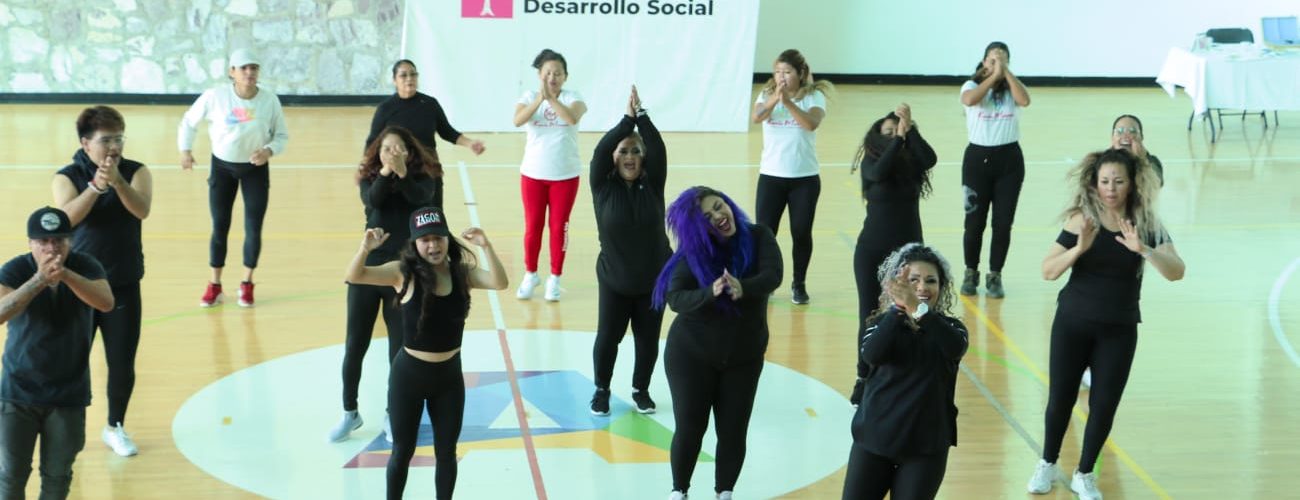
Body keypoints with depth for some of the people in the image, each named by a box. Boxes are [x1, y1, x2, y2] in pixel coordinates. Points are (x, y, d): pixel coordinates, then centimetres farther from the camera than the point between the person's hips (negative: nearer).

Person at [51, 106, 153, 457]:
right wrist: (96, 186, -41)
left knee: (122, 365, 6)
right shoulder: (67, 177, -8)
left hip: (124, 287, 1)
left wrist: (117, 181, -41)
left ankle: (115, 427, 27)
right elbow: (68, 216, -26)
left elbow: (142, 209, -24)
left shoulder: (136, 172, -5)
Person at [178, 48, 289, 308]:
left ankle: (247, 284, 20)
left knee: (253, 228, 1)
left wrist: (269, 151, -22)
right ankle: (214, 285, 20)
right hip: (222, 166, 0)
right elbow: (189, 122, -1)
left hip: (256, 167, 0)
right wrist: (185, 150, -6)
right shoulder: (214, 96, -17)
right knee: (219, 227, 6)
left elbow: (282, 135, -4)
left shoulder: (270, 100, -14)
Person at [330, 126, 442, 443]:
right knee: (354, 346, 7)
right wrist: (386, 172, -37)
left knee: (400, 348, 5)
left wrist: (402, 173, -40)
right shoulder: (370, 178, 1)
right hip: (368, 269, 1)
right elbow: (373, 200, -21)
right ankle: (350, 413, 23)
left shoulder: (422, 178, -1)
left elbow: (422, 198, -24)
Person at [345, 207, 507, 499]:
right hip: (409, 374, -2)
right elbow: (354, 277, -23)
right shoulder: (404, 273, -13)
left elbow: (499, 283, -21)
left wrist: (485, 246, -34)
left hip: (449, 375, 2)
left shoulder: (462, 272, -6)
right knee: (403, 450, 11)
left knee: (446, 452, 14)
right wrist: (365, 249, -42)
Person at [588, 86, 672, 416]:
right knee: (607, 338, 8)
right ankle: (601, 390, 28)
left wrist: (641, 114, -24)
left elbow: (659, 149, -18)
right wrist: (627, 118, -24)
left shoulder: (652, 185, -5)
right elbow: (601, 150, -21)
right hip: (614, 280, -1)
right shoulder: (603, 186, -8)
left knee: (648, 340, 10)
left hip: (653, 279, 1)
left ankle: (641, 390, 30)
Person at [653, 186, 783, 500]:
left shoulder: (759, 237, -8)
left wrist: (743, 288, -44)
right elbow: (674, 297, -23)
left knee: (733, 431, 6)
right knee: (690, 428, 2)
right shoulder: (692, 251, -12)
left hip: (743, 358, 1)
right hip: (691, 356, -1)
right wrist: (710, 293, -42)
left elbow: (772, 275, -24)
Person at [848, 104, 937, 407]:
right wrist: (898, 137, -30)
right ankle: (864, 379, 16)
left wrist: (910, 128, -28)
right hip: (872, 251, -1)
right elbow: (879, 172, -29)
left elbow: (930, 158, -23)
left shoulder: (913, 163, -1)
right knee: (870, 317, 5)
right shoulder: (871, 161, -6)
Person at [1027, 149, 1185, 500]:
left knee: (1104, 405, 4)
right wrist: (1080, 247, -28)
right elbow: (1048, 271, -12)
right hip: (1073, 323, -1)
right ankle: (1048, 465, 30)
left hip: (1119, 330, 1)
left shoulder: (1146, 225, -7)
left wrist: (1143, 249, -35)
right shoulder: (1081, 220, -9)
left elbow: (1176, 272, -19)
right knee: (1060, 398, 8)